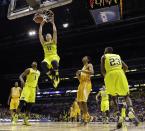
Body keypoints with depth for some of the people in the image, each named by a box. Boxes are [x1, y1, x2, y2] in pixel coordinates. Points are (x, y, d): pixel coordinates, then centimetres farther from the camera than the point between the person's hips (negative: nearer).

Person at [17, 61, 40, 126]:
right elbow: (21, 76, -7)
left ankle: (26, 119, 8)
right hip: (27, 87, -6)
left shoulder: (38, 72, 15)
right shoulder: (28, 70, -3)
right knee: (23, 100, -19)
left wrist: (37, 87, 14)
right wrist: (22, 80, -28)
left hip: (33, 88, 6)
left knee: (30, 104, 3)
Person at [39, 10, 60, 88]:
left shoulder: (54, 41, 16)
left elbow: (55, 31, 7)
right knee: (43, 64, -34)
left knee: (54, 62, -41)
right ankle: (52, 76, -16)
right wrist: (41, 25, 18)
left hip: (54, 56, -2)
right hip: (47, 57, 3)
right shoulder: (44, 43, 23)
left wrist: (53, 22, 9)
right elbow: (40, 34, 18)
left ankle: (56, 77, -18)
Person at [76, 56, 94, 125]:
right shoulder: (83, 67, 25)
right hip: (81, 84, 9)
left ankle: (85, 117, -10)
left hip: (86, 84, -9)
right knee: (79, 101, 6)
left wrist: (82, 71, -22)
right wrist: (78, 75, 7)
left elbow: (92, 72, -22)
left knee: (83, 101, -17)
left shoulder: (89, 65, 1)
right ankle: (87, 116, 16)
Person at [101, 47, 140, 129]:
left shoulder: (104, 57, 14)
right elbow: (126, 67, 15)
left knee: (114, 97, 9)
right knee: (126, 95, 12)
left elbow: (102, 70, 2)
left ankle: (119, 116, -10)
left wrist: (105, 76, 19)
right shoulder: (118, 56, 25)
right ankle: (131, 110, -18)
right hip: (120, 74, 2)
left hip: (111, 75, -2)